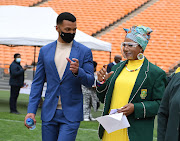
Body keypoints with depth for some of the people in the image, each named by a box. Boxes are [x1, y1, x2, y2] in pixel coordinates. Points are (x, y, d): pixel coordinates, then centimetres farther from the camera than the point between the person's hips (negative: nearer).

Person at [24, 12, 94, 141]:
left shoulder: (84, 52, 0)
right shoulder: (45, 51, 7)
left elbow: (90, 82, -2)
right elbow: (38, 83, 9)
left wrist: (77, 71, -23)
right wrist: (31, 110, 0)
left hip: (71, 114, -3)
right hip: (49, 113, 3)